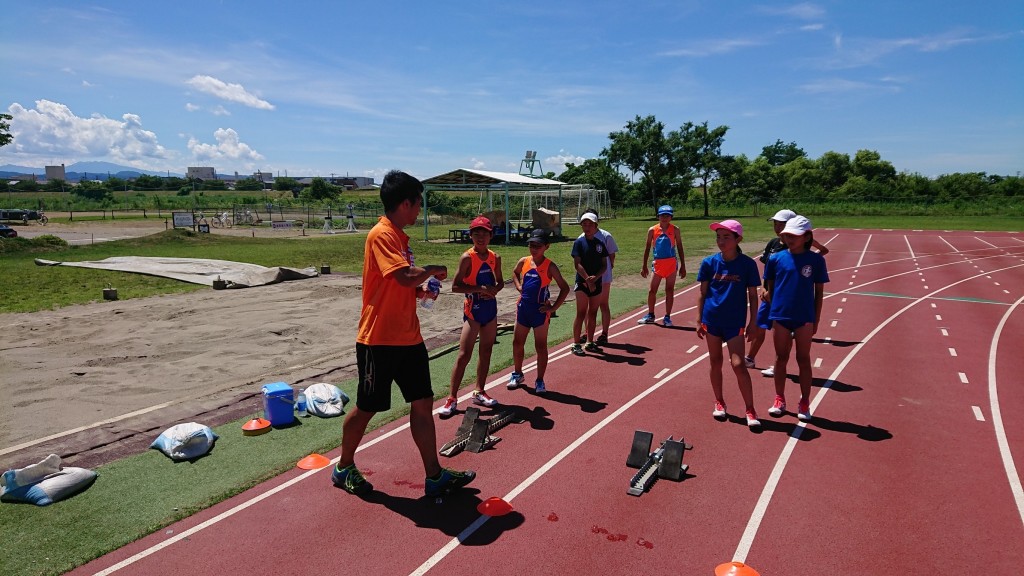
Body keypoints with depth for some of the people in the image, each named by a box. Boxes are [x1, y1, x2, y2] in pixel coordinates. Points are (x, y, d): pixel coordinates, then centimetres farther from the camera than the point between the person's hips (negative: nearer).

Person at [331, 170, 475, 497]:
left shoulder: (399, 236, 13)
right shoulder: (382, 235, -16)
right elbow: (405, 276, -29)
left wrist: (423, 289, 4)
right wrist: (434, 270, -10)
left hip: (408, 338, 9)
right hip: (379, 341, -9)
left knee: (423, 403, 9)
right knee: (366, 408, 7)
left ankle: (435, 476, 18)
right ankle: (343, 469, 30)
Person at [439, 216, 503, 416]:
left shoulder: (495, 258, 5)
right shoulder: (467, 258, -12)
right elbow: (455, 286, -16)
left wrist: (494, 290, -5)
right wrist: (480, 289, -24)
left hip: (490, 308, 6)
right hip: (473, 309, -6)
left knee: (486, 352, 13)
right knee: (464, 355, -7)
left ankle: (479, 392, 27)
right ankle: (452, 399, -1)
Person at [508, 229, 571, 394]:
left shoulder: (550, 266, -10)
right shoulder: (523, 262, 2)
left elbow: (564, 288, -8)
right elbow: (515, 273, 25)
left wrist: (553, 308, -11)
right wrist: (519, 287, 7)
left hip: (540, 311, -5)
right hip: (523, 308, 5)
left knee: (540, 346, 5)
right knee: (517, 343, 13)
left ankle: (540, 381, 16)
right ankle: (517, 374, 33)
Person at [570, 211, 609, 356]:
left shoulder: (600, 243, 8)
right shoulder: (579, 242, -4)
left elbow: (604, 265, 6)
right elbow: (577, 264, -11)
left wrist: (595, 277, -11)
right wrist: (588, 279, -20)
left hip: (597, 283, 5)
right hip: (582, 282, -5)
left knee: (593, 314, 11)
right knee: (581, 314, -6)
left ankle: (589, 343, 21)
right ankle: (576, 344, -1)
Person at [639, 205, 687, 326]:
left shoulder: (675, 229, 0)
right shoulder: (652, 230, 2)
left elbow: (679, 247, 4)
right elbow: (647, 248, 7)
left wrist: (683, 266, 1)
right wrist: (644, 266, 5)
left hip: (671, 263, -1)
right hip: (657, 263, 1)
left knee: (670, 291, 3)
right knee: (652, 290, 5)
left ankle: (667, 317, 12)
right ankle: (650, 316, 20)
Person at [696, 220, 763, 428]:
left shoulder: (747, 264, -6)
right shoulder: (709, 262, -2)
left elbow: (752, 295, 0)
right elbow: (703, 293, 4)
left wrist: (753, 322, -1)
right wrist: (699, 321, 3)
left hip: (735, 322, -2)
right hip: (712, 320, 2)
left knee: (738, 364, -7)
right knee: (715, 363, 12)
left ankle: (750, 410, 4)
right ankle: (719, 402, 28)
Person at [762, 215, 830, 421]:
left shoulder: (816, 260, -4)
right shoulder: (776, 258, -2)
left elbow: (819, 292, 1)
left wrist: (816, 320, 1)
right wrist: (771, 312, 4)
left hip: (805, 318, -1)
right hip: (780, 317, 1)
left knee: (804, 360, 9)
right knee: (781, 358, 12)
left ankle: (804, 403, 20)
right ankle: (779, 399, 25)